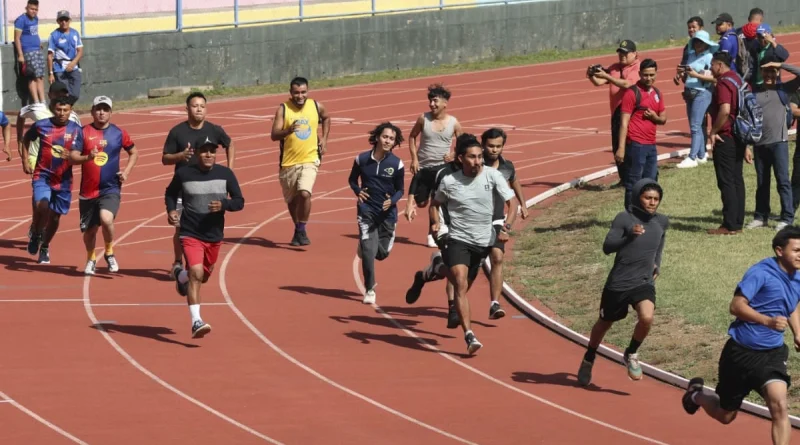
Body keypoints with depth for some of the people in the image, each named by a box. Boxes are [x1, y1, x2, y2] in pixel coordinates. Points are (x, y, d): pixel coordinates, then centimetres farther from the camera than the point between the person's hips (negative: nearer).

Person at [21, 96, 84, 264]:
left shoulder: (76, 130, -4)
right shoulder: (41, 125, -4)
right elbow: (26, 138, 15)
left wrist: (70, 156, -28)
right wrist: (25, 160, 10)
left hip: (64, 179, 2)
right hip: (42, 175, -2)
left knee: (55, 216, 10)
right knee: (42, 206, -25)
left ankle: (44, 247, 33)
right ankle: (36, 233, 4)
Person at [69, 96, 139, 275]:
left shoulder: (119, 133, 3)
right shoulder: (84, 132, 0)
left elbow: (134, 153, 17)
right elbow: (72, 157, -5)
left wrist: (126, 172, 2)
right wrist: (87, 157, -25)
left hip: (111, 188, -1)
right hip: (88, 190, 1)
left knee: (106, 219, -26)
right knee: (89, 230, 10)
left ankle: (109, 253, -1)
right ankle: (91, 259, 37)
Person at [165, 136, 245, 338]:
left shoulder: (225, 174, -3)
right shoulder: (183, 174, -7)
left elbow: (239, 201, 1)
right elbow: (170, 193, 12)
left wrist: (223, 204, -20)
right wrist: (171, 210, -7)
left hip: (214, 235, 4)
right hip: (190, 234, -4)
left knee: (204, 275, 22)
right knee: (196, 272, -23)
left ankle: (181, 276, 58)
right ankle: (196, 321, -24)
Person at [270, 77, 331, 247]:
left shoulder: (316, 106, -1)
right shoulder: (283, 109, -8)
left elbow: (326, 118, 22)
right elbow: (274, 135, -13)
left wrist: (324, 138, 11)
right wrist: (288, 130, -32)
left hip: (310, 160, 0)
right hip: (289, 161, 0)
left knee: (304, 193, -21)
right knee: (291, 199, 13)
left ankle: (301, 230, -5)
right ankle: (298, 229, 36)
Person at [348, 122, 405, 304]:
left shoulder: (397, 164, -7)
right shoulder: (362, 159, -6)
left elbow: (400, 190, 3)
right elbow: (352, 179, 11)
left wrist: (392, 200, -18)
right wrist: (357, 191, -11)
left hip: (387, 213, 1)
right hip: (367, 210, -1)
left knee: (382, 253, 9)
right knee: (368, 250, -12)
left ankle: (364, 245, 46)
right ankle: (369, 290, 1)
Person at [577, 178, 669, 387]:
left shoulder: (662, 222, 4)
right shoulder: (624, 218, -11)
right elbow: (607, 247, -17)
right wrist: (629, 236, -30)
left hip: (644, 283, 2)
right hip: (618, 283, -2)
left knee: (647, 318, -25)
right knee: (604, 323, 15)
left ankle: (631, 355, 2)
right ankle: (588, 360, 43)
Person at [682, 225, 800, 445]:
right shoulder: (761, 273, -17)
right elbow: (736, 306, -22)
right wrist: (767, 321, -35)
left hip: (772, 353, 4)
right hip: (741, 352, -4)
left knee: (779, 406, -23)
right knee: (725, 415, 15)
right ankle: (697, 394, 49)